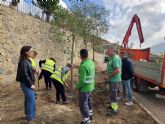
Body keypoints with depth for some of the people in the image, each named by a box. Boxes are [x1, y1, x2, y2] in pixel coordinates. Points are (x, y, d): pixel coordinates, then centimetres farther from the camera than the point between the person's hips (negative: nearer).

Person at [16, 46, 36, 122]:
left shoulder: (27, 61, 9)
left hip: (28, 84, 9)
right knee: (31, 100, -1)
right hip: (26, 85, -9)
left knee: (28, 100, 20)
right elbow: (25, 75, -22)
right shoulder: (24, 62, -20)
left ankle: (28, 114, 36)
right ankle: (30, 117, 13)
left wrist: (31, 83, 10)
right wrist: (31, 84, -17)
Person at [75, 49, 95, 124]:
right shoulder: (91, 62, -1)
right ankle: (90, 115, 45)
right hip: (91, 86, 9)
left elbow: (82, 81, -28)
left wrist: (77, 86, -11)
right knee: (89, 101, 26)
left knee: (83, 105, 8)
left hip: (85, 88, -9)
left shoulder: (83, 66, -28)